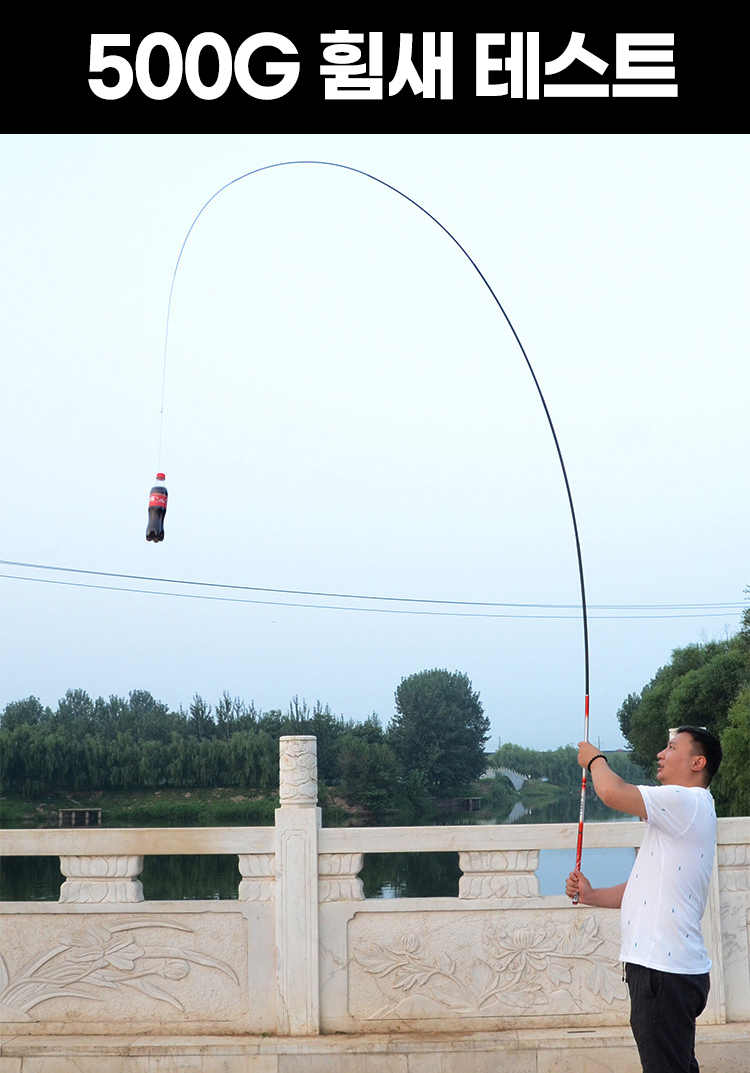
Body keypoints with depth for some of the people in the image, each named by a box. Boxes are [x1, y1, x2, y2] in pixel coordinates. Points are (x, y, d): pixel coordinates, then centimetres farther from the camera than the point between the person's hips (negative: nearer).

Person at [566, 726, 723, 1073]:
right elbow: (645, 889, 23)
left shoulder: (687, 801, -13)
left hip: (665, 970, -11)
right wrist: (591, 895, 9)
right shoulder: (682, 810, 22)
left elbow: (612, 792, -24)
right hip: (663, 965, 11)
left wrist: (595, 759, -3)